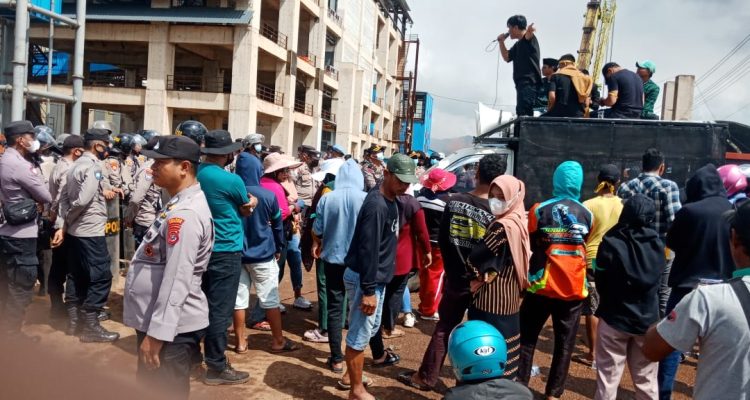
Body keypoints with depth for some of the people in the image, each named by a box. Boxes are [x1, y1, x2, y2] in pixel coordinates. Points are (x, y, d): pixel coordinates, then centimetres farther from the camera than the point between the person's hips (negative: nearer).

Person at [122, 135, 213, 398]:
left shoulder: (185, 214, -22)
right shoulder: (180, 204, 12)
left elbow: (177, 280, -26)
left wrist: (156, 334, -24)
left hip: (171, 327, -10)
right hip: (165, 322, 10)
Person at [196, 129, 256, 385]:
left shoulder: (196, 173, 4)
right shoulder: (231, 180, -18)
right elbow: (247, 208, 0)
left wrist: (244, 203, 3)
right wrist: (252, 201, 19)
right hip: (226, 251, -8)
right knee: (220, 309, -1)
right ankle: (216, 367, 7)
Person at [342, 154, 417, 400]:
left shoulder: (391, 201, 7)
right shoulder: (376, 205, -23)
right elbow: (368, 250, -26)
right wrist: (368, 290, -25)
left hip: (378, 276, 10)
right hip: (367, 277, -9)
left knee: (371, 325, 24)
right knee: (359, 334, 3)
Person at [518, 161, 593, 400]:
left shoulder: (539, 210, -7)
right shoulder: (587, 215, -1)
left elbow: (530, 244, 5)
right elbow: (586, 247, 12)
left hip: (541, 285, -1)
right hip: (573, 288, 2)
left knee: (527, 338, 10)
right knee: (565, 343, 10)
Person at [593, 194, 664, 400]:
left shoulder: (611, 242, -16)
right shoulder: (657, 244, -5)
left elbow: (600, 281, -6)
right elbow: (657, 281, 6)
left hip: (614, 317, -3)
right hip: (647, 319, 3)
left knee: (608, 377, 6)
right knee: (646, 378, 15)